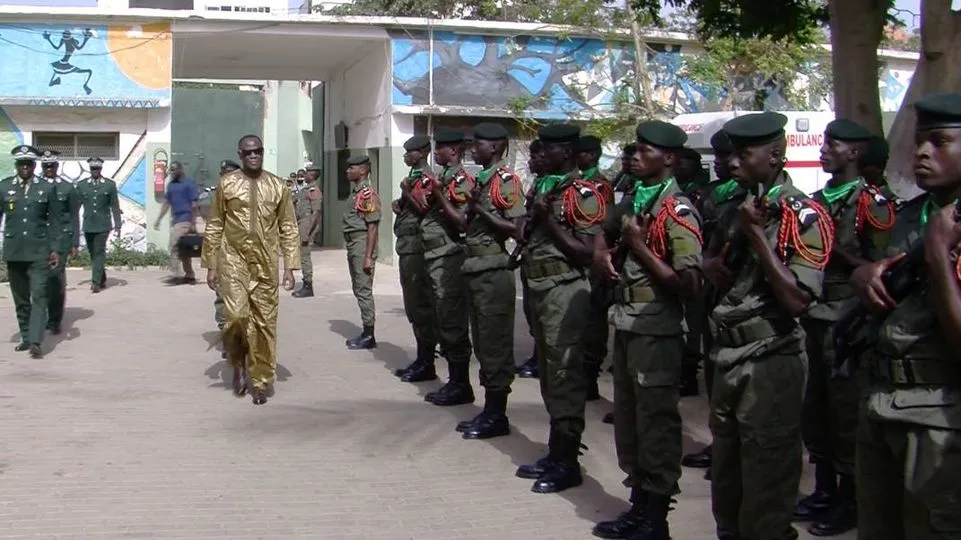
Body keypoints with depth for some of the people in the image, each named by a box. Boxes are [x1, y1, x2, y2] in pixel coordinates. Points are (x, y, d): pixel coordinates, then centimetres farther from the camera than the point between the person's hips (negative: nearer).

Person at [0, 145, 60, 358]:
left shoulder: (47, 188, 2)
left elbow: (54, 221, 5)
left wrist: (55, 249, 0)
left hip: (39, 252, -2)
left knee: (39, 297, -10)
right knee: (20, 299, 10)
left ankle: (35, 342, -14)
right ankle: (26, 338, 20)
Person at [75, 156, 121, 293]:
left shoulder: (110, 184, 2)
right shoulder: (81, 185, 6)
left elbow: (115, 207, 2)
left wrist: (117, 225, -1)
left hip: (103, 226, -3)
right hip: (88, 225, 3)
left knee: (99, 253, -9)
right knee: (93, 253, 10)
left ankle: (96, 282, -10)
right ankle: (102, 280, 23)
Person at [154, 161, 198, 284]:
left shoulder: (189, 184, -7)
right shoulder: (171, 185, 15)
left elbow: (194, 205, -10)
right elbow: (166, 203, 20)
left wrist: (193, 223, -15)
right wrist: (158, 219, 15)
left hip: (184, 220, -8)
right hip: (175, 220, 8)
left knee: (175, 246, -13)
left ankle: (176, 275, -11)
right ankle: (189, 276, 13)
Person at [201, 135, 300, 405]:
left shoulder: (278, 187, 5)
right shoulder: (226, 184, 2)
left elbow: (288, 229, 6)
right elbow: (214, 227, 5)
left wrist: (290, 266, 0)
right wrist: (211, 265, 2)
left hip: (266, 264, 1)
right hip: (234, 261, -1)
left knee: (265, 323, 2)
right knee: (237, 315, -14)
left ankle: (260, 381, 13)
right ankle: (239, 364, 14)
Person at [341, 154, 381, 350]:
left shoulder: (368, 194, -14)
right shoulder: (355, 192, 15)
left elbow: (372, 227, -18)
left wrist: (368, 257, -21)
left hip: (362, 245, -10)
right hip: (352, 245, 10)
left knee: (364, 290, -7)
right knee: (358, 289, 14)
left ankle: (369, 336, -1)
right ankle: (366, 333, 21)